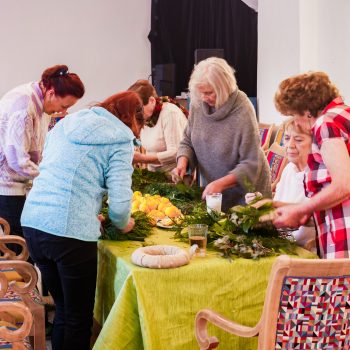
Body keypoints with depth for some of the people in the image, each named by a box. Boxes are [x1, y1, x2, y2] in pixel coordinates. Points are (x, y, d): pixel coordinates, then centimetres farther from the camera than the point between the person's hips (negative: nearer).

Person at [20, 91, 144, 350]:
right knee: (79, 317, 10)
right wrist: (123, 224, 13)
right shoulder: (120, 140, -2)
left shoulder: (66, 124, 17)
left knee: (63, 309, 21)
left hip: (32, 223, 7)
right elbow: (120, 203, -9)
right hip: (70, 232, -6)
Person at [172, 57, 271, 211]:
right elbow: (187, 142, 5)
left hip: (245, 190, -5)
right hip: (212, 189, 5)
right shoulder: (198, 103, -9)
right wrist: (182, 162, -15)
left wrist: (221, 183, -32)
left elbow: (250, 165, -22)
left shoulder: (243, 111, -23)